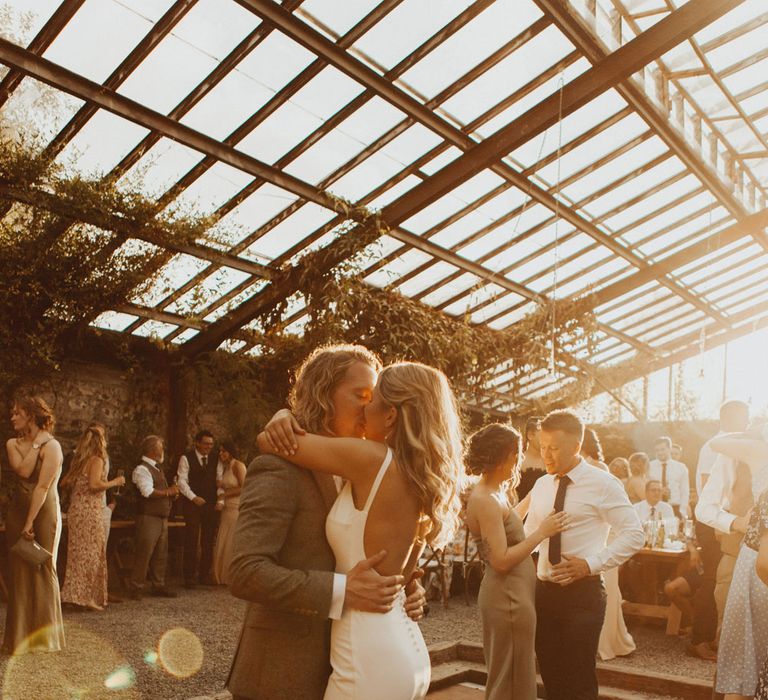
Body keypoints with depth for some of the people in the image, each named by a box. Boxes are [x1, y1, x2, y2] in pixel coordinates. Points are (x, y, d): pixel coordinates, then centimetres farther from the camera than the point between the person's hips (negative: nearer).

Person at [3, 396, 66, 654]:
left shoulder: (52, 446, -10)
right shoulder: (12, 444, 8)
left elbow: (42, 486, -16)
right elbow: (23, 471, -10)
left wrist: (30, 522, -19)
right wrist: (35, 444, -9)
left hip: (44, 513, -5)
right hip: (17, 513, 5)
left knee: (43, 571, 0)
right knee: (19, 572, 6)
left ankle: (45, 637, 9)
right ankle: (19, 637, 15)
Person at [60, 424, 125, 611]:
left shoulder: (78, 461, 13)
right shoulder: (97, 460, -9)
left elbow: (64, 483, 15)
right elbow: (94, 484, -21)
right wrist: (115, 482, -9)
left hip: (75, 511, 8)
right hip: (90, 513, -8)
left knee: (78, 553, 12)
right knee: (91, 554, -2)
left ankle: (75, 594, 16)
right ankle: (87, 597, 0)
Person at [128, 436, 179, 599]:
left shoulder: (157, 468, 19)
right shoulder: (141, 469, -12)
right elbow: (148, 491, -24)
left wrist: (171, 493, 5)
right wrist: (168, 492, -14)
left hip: (162, 518, 10)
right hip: (148, 518, -9)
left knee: (161, 554, 13)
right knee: (144, 553, -8)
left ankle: (158, 585, 21)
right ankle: (136, 588, 1)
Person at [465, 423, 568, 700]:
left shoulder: (495, 493, 9)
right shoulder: (486, 500, -21)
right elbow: (501, 560, -25)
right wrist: (542, 532, -20)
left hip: (515, 592, 10)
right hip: (508, 596, -10)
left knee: (510, 677, 21)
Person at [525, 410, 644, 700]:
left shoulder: (602, 484, -9)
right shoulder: (541, 485, 9)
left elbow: (633, 534, -10)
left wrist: (591, 564, -17)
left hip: (582, 592, -6)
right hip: (543, 590, 6)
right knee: (551, 676, 14)